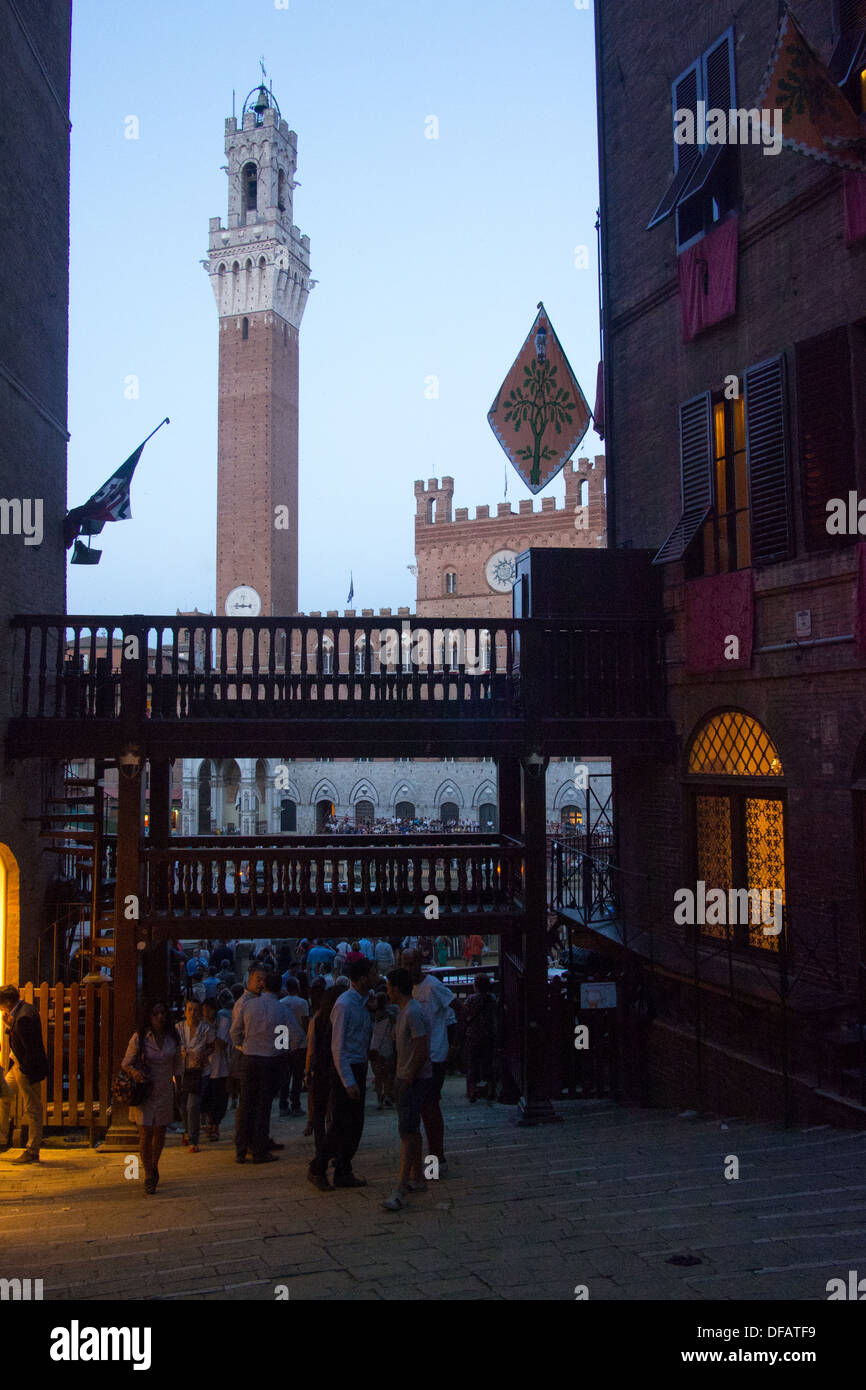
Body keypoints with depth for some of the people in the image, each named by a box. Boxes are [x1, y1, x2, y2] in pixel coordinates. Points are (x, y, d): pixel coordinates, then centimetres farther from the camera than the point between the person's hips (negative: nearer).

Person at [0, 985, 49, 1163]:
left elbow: (30, 1048, -26)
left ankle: (32, 1152, 7)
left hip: (28, 1069, -11)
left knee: (32, 1110, -1)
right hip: (18, 1066, 11)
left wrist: (27, 1074, -21)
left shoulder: (23, 1017, -25)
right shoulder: (27, 1009, 6)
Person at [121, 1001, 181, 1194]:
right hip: (144, 1091, -3)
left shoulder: (173, 1037, 0)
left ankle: (154, 1165, 37)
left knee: (160, 1133, 13)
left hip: (165, 1092, 3)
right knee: (145, 1134, -6)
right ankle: (148, 1175, 8)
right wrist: (133, 1071, -25)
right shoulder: (139, 1038, -9)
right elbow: (126, 1062, -3)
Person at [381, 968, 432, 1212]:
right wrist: (400, 1078, 20)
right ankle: (417, 1177, 26)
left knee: (407, 1131, -13)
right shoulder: (403, 1012, 14)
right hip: (406, 1079, 11)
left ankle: (401, 1190, -15)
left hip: (415, 1079, -11)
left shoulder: (413, 1013, -20)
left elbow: (422, 1052, -24)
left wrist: (409, 1080, -19)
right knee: (411, 1129, 16)